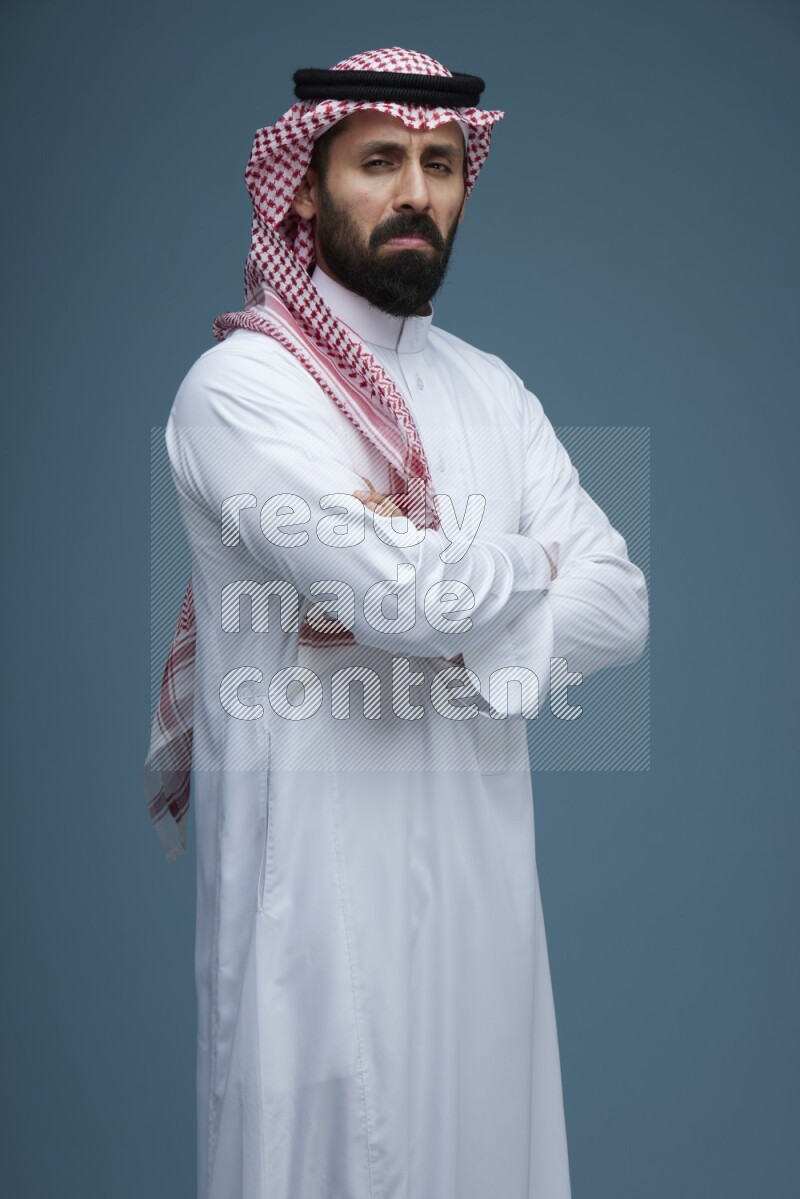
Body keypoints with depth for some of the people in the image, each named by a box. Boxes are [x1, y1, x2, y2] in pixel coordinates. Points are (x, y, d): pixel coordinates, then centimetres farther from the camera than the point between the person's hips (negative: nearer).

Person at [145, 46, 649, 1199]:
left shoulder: (492, 390, 10)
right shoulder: (238, 388, -11)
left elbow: (620, 605, 1)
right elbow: (416, 597, -22)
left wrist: (435, 608, -15)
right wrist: (530, 560, -2)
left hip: (481, 849, 6)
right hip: (317, 859, -5)